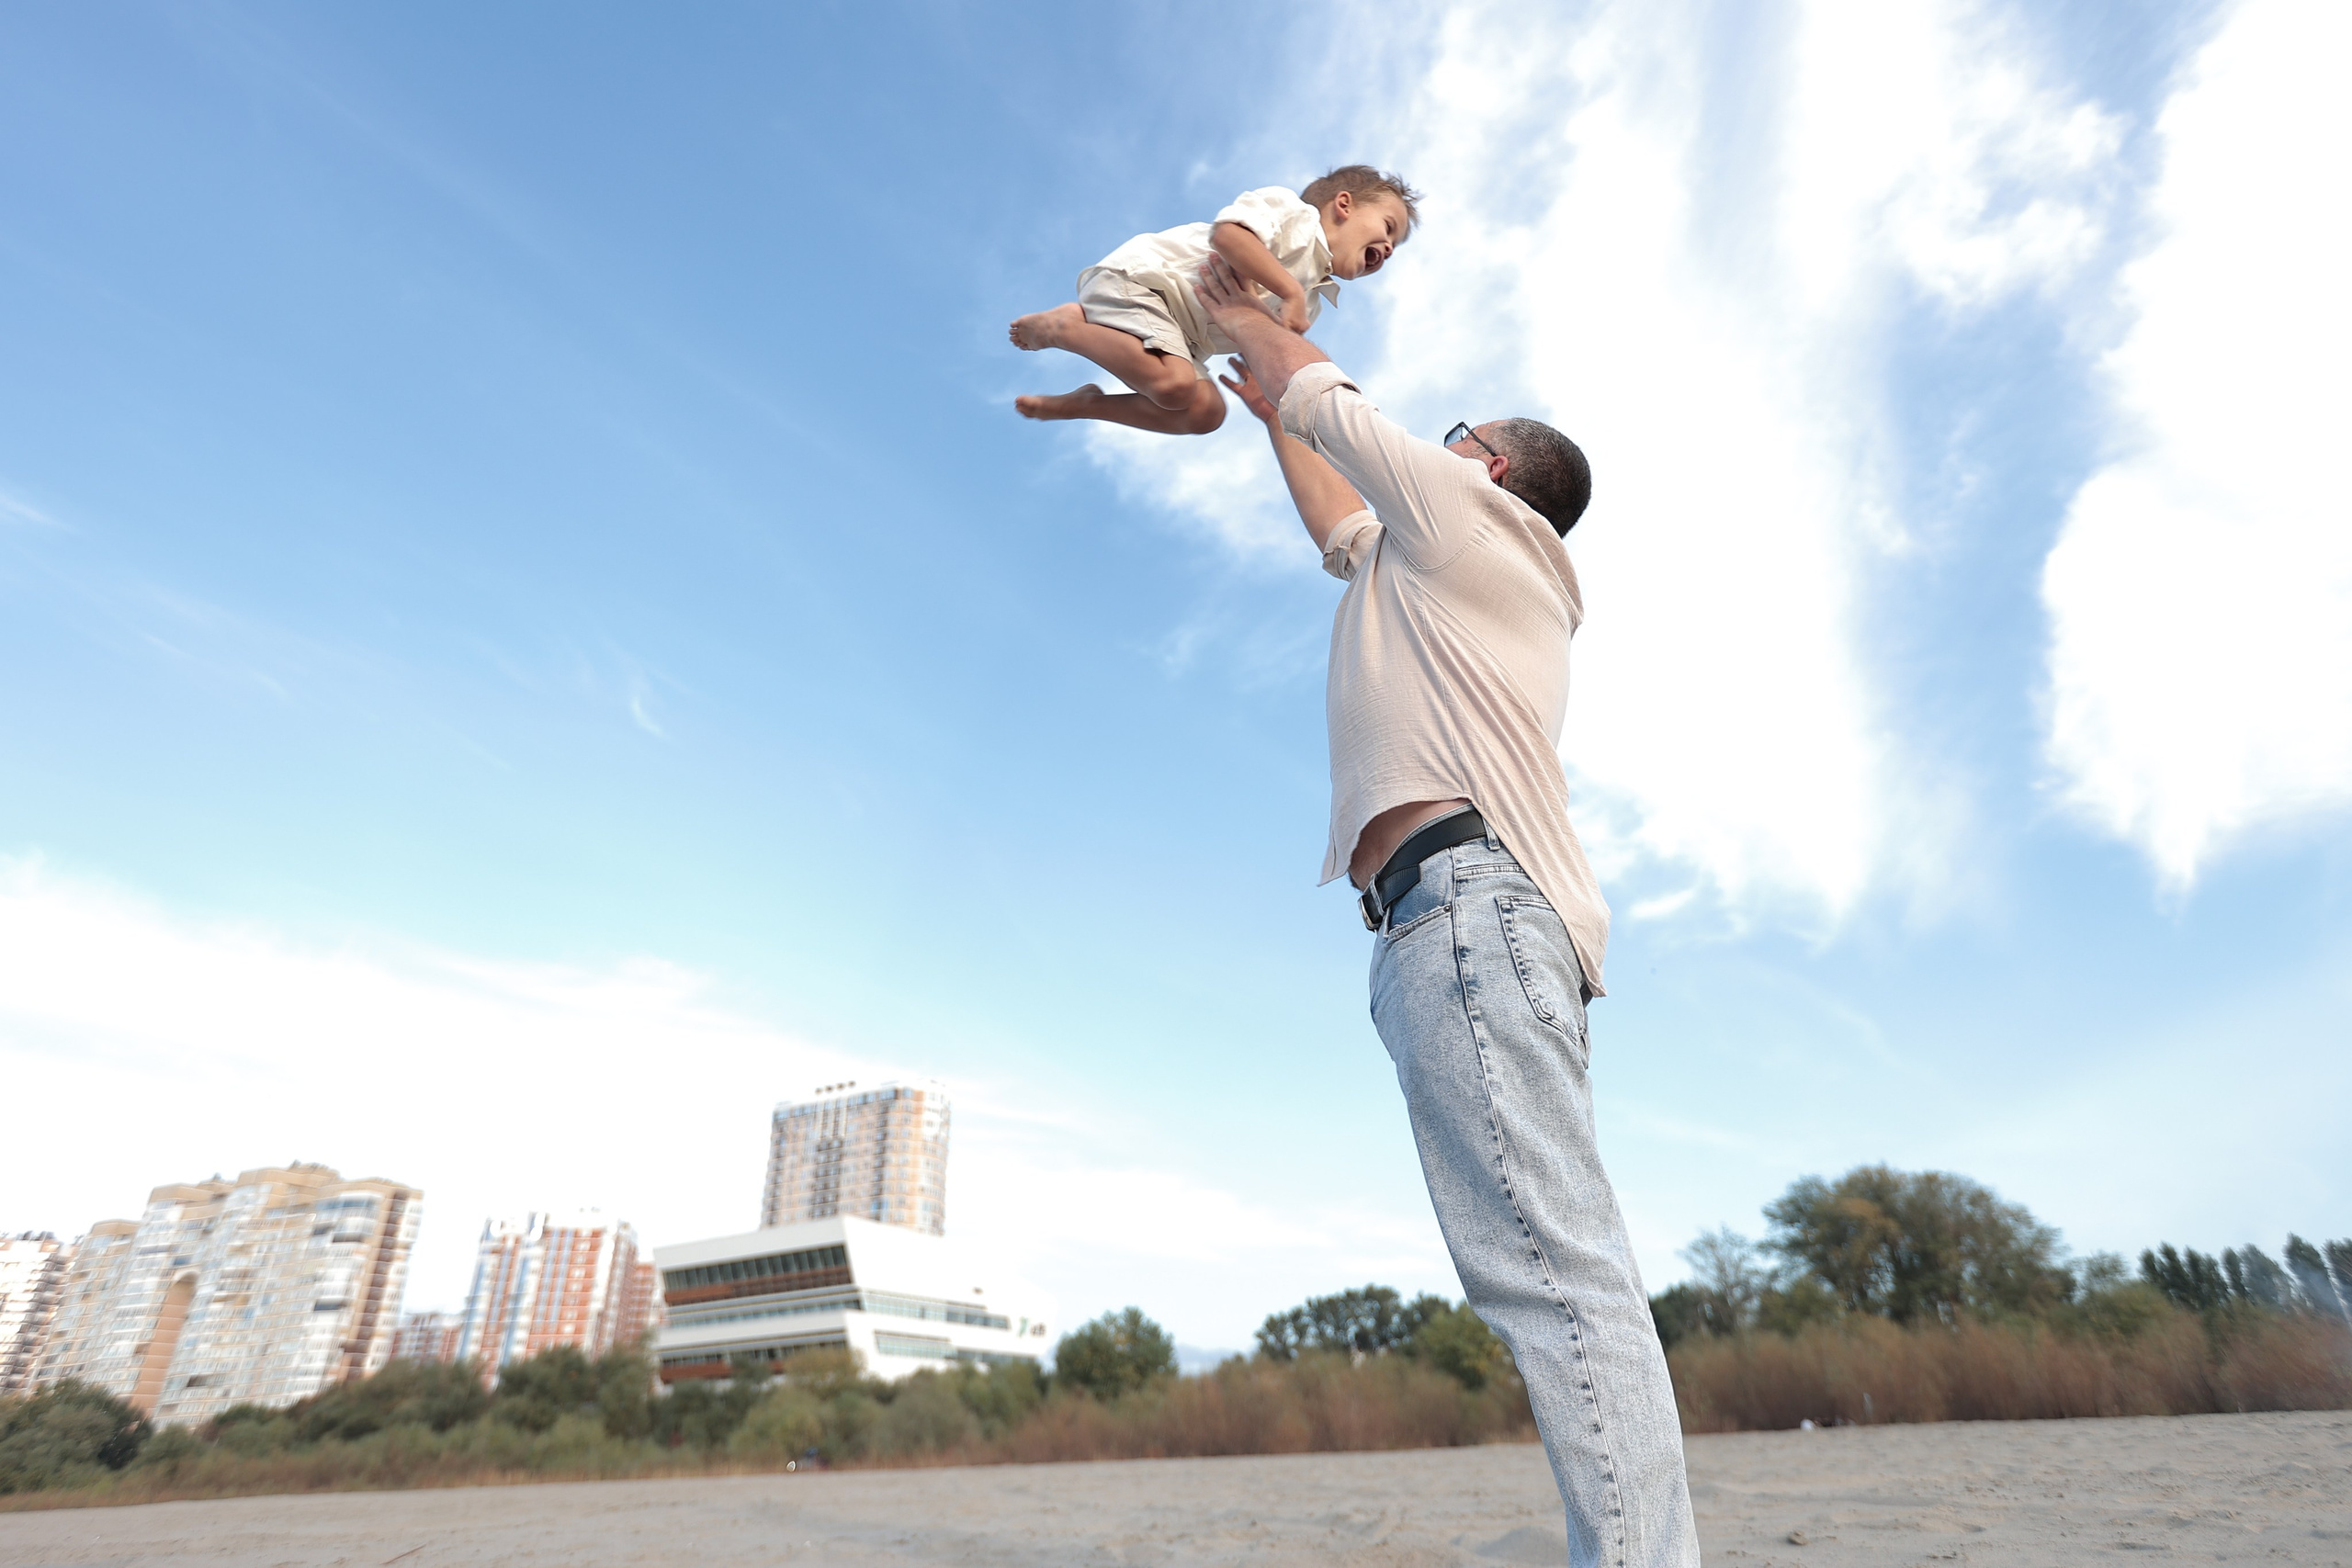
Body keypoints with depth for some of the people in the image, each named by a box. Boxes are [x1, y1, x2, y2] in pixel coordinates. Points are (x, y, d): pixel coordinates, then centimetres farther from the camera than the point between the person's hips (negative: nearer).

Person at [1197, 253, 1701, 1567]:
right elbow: (1342, 527, 48)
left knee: (1549, 1262, -18)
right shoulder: (1460, 573, 34)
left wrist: (1237, 310, 38)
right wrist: (1268, 407, 57)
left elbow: (1331, 399, 17)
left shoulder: (1470, 510, 11)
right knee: (1560, 1262, 4)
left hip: (1461, 892, -10)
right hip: (1497, 916, 10)